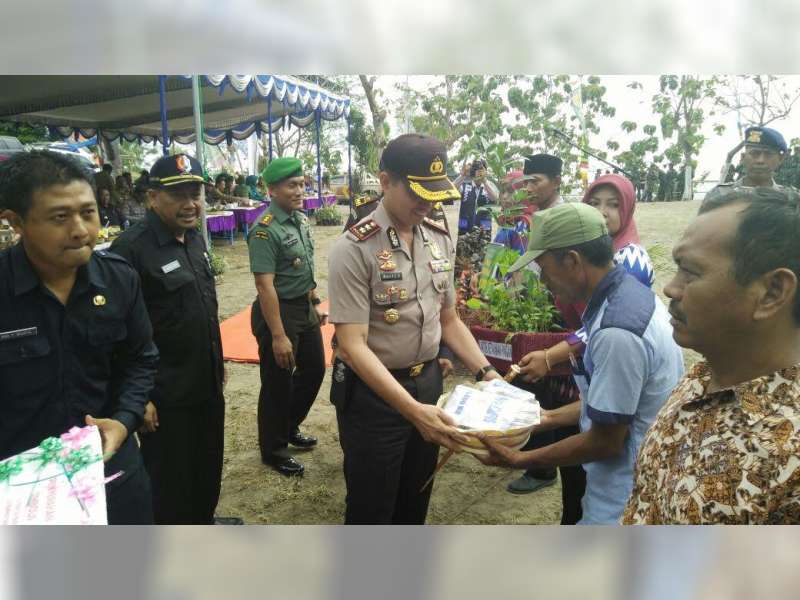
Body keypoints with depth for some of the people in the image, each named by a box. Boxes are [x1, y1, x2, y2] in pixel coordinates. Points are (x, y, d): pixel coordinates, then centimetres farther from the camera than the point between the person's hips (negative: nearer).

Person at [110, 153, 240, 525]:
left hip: (207, 384, 8)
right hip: (166, 395, -8)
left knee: (208, 466, 23)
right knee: (170, 480, 10)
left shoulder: (195, 238, 6)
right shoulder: (131, 248, -19)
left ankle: (203, 521, 46)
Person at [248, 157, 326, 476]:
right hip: (279, 311, -9)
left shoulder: (301, 219, 6)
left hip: (305, 309, 9)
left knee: (314, 370, 20)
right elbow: (265, 286, -24)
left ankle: (290, 428, 42)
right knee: (278, 385, 6)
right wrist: (278, 336, -25)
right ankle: (273, 450, 26)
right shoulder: (266, 230, -20)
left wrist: (316, 302, 17)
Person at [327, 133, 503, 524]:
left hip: (428, 382, 6)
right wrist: (413, 410, -31)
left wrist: (486, 372, -3)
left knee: (415, 499, 24)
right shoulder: (355, 249, -19)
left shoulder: (439, 238, 2)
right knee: (371, 507, 11)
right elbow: (353, 345, -23)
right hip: (373, 393, -6)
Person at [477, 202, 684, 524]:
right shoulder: (630, 293, 0)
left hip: (624, 503, -9)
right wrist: (551, 417, 15)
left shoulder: (617, 332, -31)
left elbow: (607, 441, -21)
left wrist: (520, 460, -11)